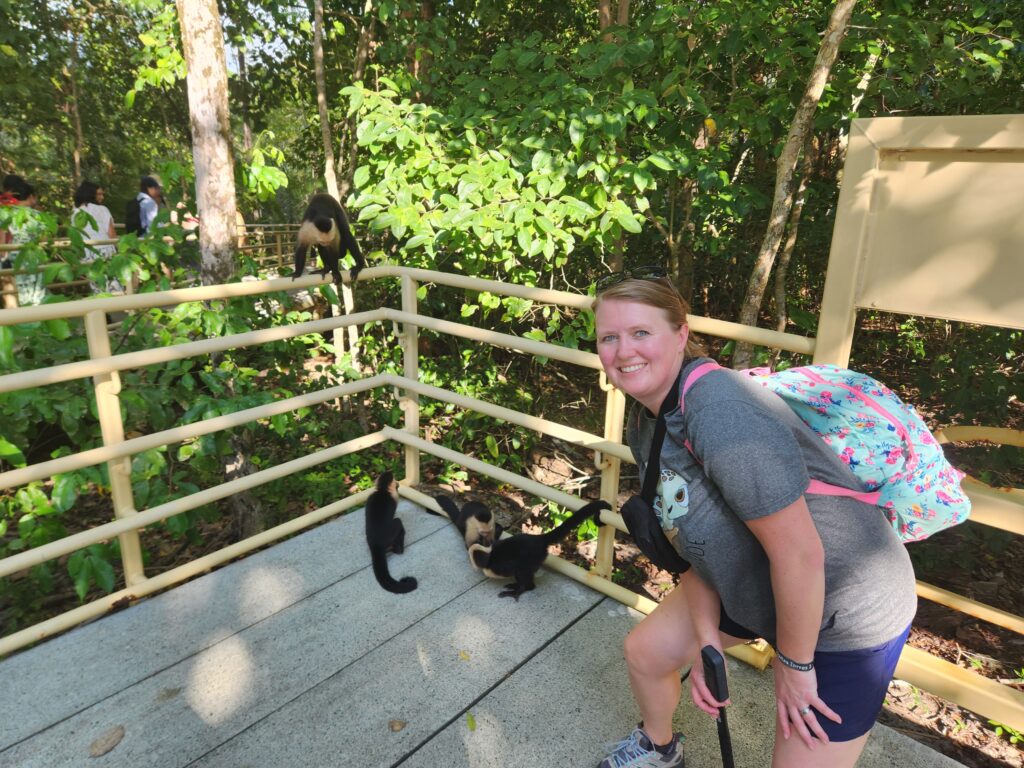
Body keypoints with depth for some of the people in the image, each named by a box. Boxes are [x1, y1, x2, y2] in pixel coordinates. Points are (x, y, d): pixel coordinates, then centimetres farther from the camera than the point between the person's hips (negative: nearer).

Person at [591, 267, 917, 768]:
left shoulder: (721, 412, -35)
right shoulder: (644, 424, -6)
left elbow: (799, 556, -31)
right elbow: (690, 538, 1)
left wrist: (793, 665, -17)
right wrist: (705, 640, -4)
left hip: (844, 613, -8)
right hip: (748, 589, 8)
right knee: (644, 651, 19)